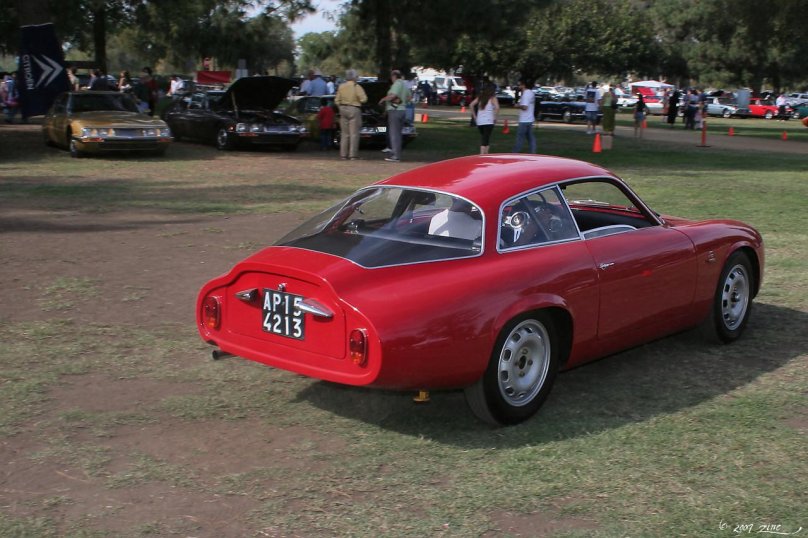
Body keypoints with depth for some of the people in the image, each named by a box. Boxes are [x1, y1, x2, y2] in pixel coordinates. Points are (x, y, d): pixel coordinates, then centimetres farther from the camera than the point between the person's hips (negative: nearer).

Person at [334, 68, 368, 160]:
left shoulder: (341, 87, 5)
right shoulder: (357, 87, -11)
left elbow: (337, 101, 6)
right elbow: (363, 99, -15)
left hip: (343, 109, 5)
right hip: (354, 110, -5)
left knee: (344, 133, 11)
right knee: (354, 133, -1)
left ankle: (343, 154, 10)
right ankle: (353, 154, -5)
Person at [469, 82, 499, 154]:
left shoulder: (480, 97, 10)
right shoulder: (492, 98, -4)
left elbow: (472, 105, 6)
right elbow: (497, 107, -19)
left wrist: (474, 116, 11)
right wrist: (495, 118, -9)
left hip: (479, 121, 5)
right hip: (488, 121, -5)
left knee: (483, 138, 17)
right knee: (486, 139, -5)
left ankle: (485, 154, 18)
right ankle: (483, 155, -10)